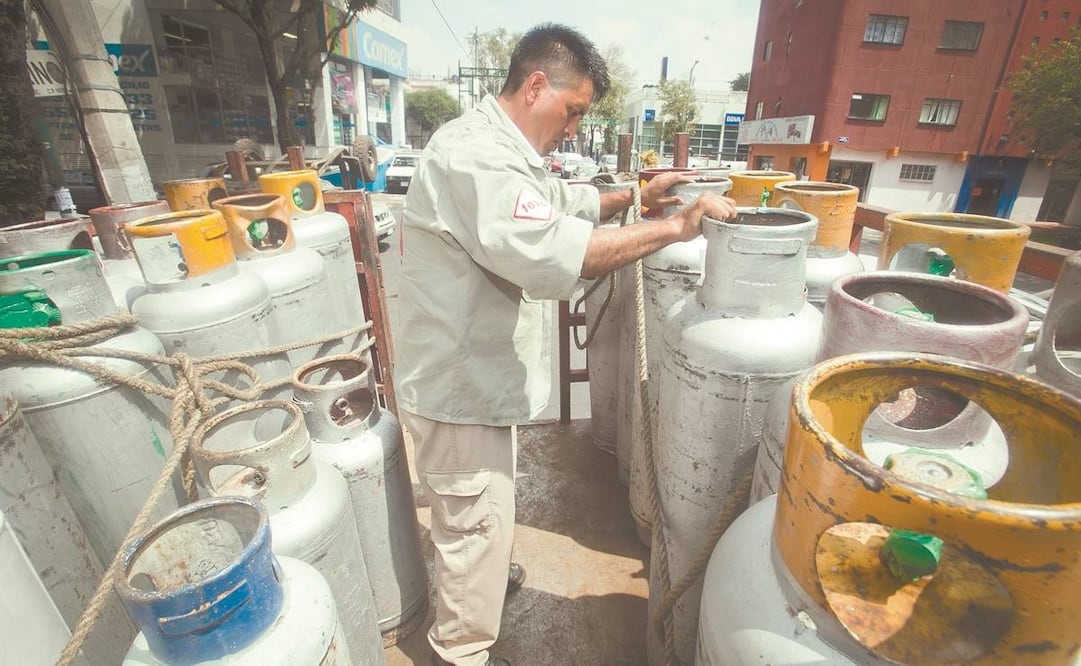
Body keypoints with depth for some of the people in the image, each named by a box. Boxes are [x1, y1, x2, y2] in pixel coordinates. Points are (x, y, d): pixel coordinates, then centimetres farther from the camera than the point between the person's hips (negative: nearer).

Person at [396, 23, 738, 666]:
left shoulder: (499, 149, 11)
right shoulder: (473, 155, -25)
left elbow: (564, 203, 20)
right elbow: (557, 255, -37)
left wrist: (636, 194, 6)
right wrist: (672, 227, -27)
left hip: (479, 374, 10)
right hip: (460, 388, -10)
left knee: (485, 514, 29)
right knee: (476, 525, 8)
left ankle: (485, 577, 55)